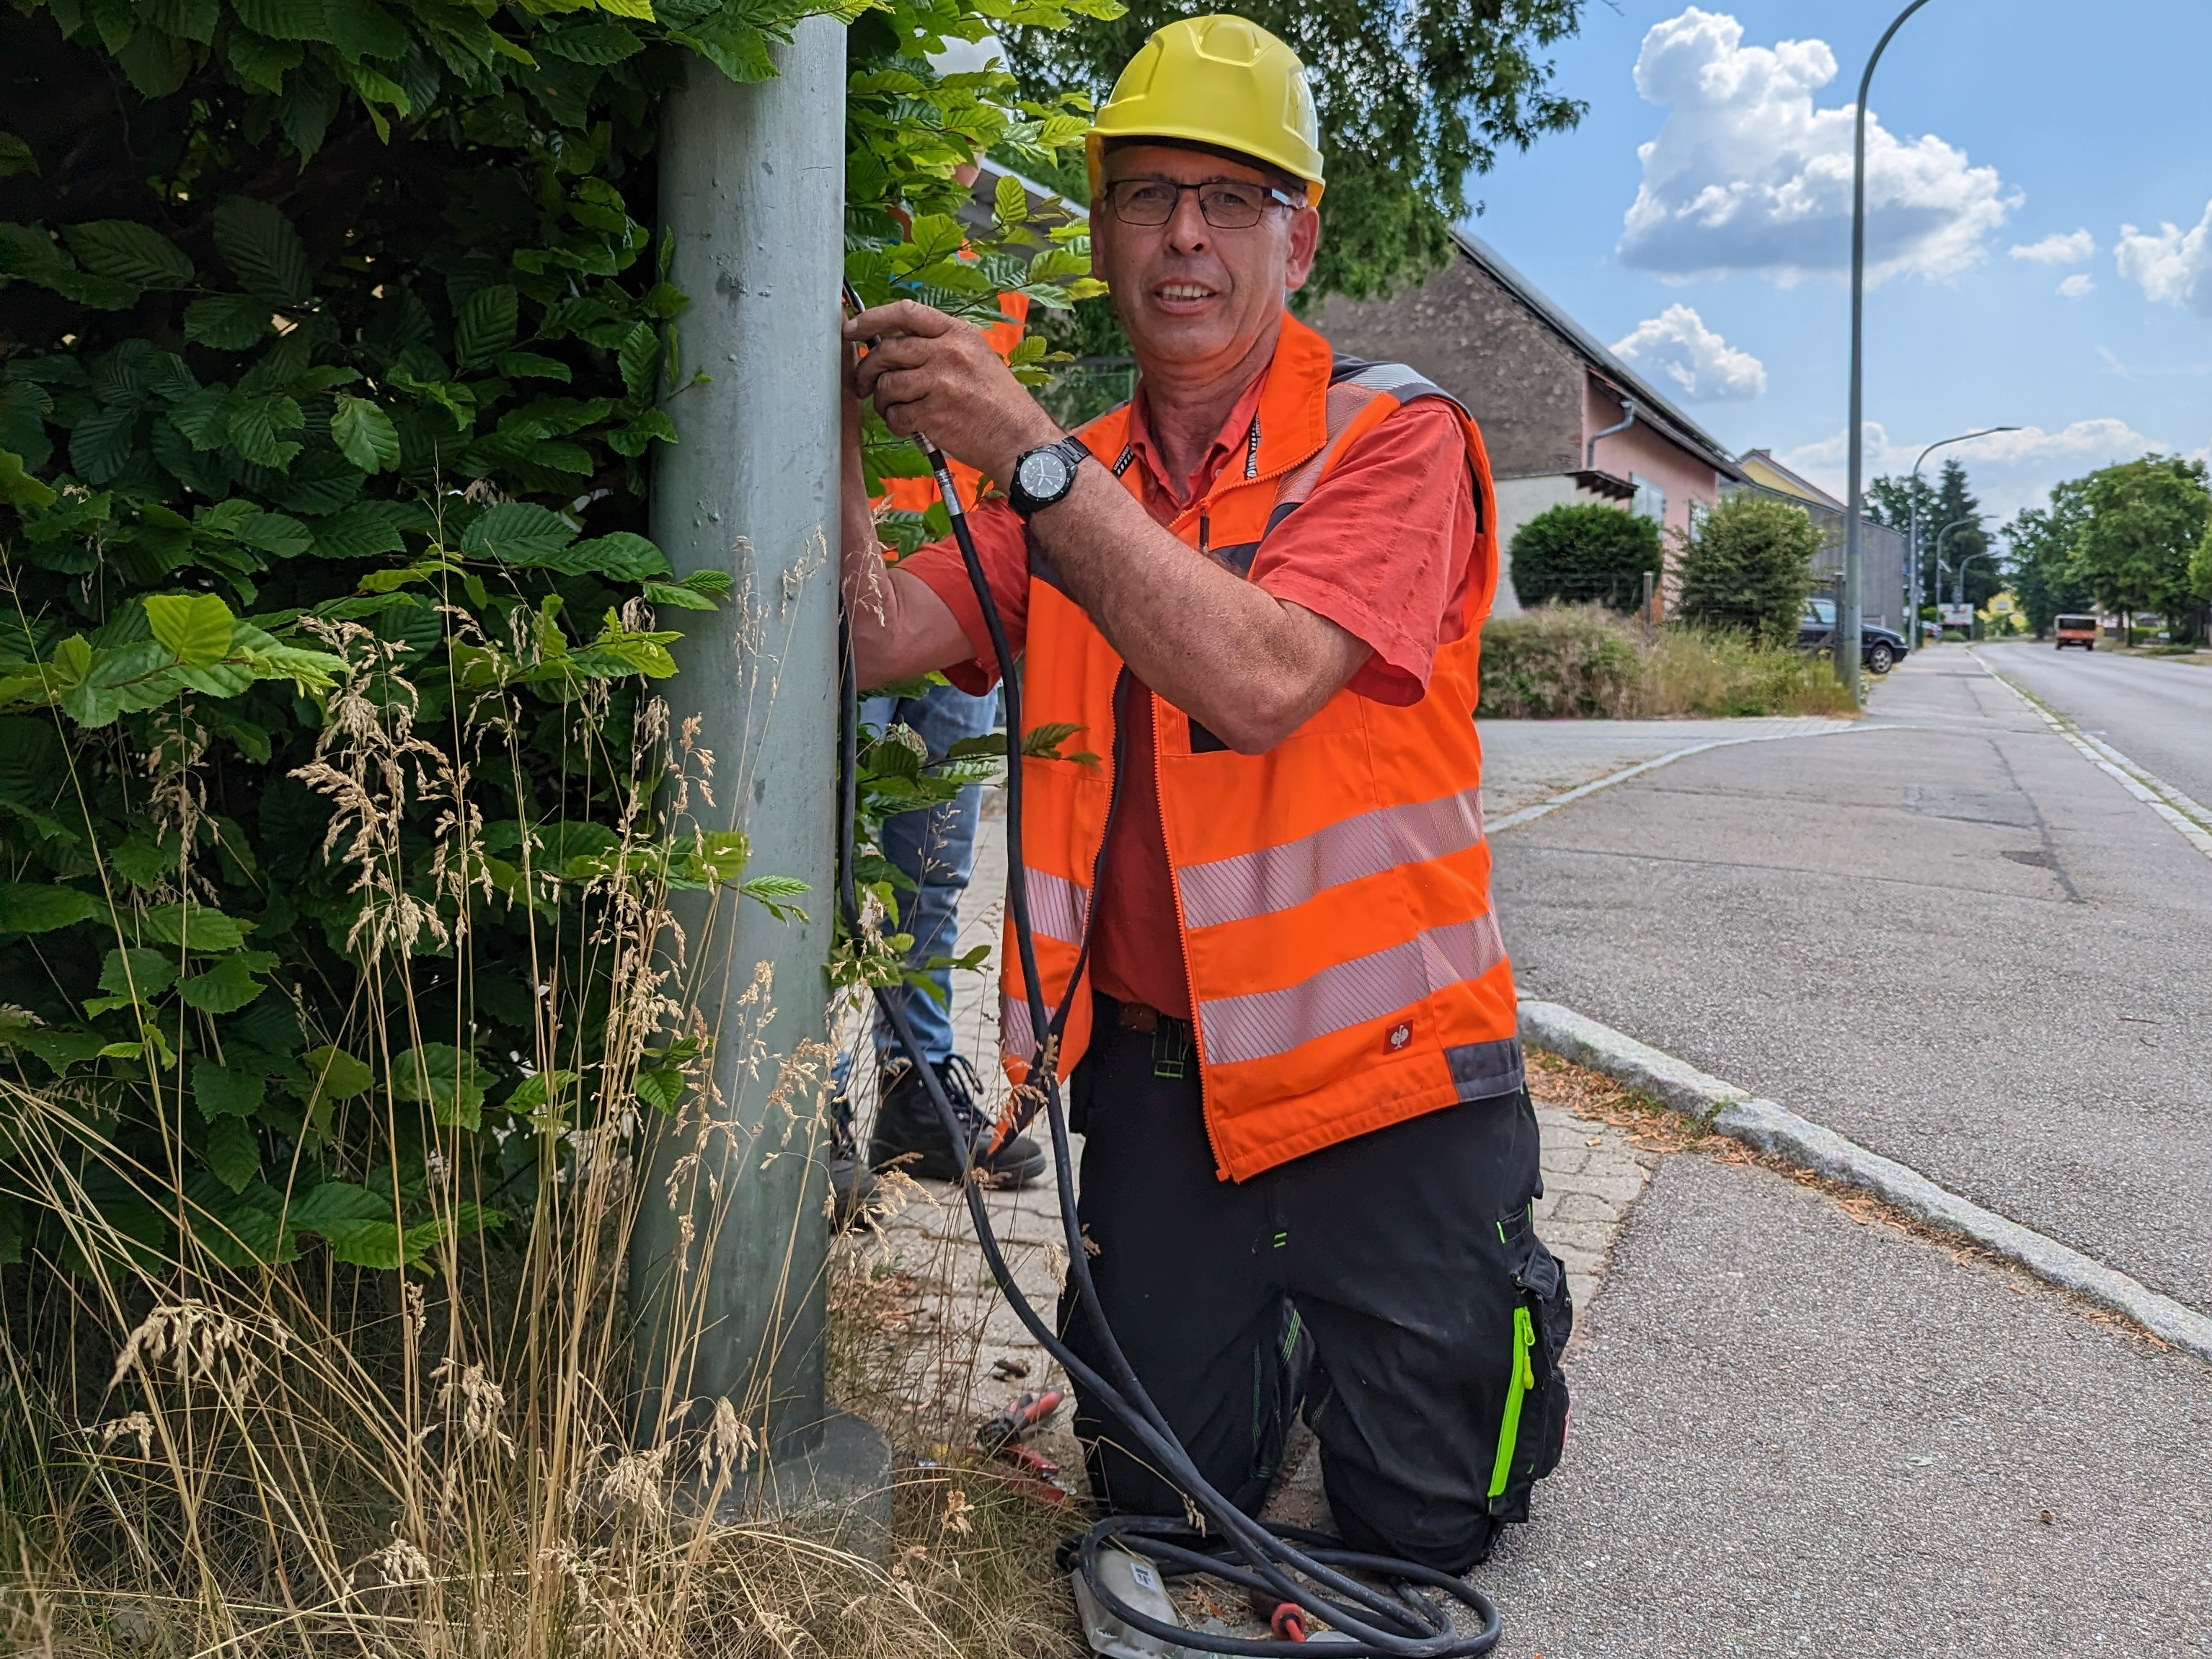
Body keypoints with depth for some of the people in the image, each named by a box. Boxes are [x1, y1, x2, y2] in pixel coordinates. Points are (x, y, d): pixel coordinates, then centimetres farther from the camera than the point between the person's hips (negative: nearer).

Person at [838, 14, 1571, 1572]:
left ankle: (1495, 1306, 35)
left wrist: (1029, 453, -29)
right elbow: (881, 638, -6)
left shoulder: (1392, 437, -10)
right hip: (1160, 1068, 4)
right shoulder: (1076, 477, 6)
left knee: (1423, 1516, 5)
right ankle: (1273, 1324, 40)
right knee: (1160, 1486, 10)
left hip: (1380, 1067, -4)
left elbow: (1259, 679, -27)